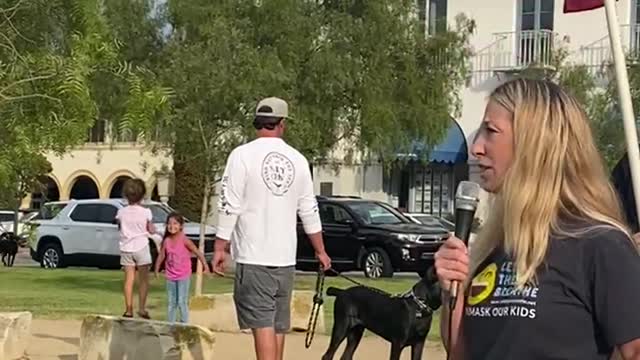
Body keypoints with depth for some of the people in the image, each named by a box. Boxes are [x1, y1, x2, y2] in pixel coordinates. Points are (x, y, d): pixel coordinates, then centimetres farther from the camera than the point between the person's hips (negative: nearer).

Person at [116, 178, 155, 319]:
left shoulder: (122, 212, -3)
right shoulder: (145, 212, -9)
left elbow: (119, 227, 7)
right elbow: (151, 230, -5)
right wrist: (153, 228, 14)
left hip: (126, 248, 3)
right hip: (141, 247, -2)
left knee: (129, 279, 6)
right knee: (143, 279, 5)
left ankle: (128, 309, 3)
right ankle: (142, 308, -2)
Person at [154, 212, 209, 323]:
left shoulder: (184, 240, -14)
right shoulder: (166, 241, -1)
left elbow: (197, 252, -14)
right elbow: (161, 256, 9)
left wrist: (205, 265, -22)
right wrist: (157, 270, 9)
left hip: (183, 276, -4)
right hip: (170, 276, 4)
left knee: (182, 302, -4)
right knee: (171, 303, 11)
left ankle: (184, 324, 4)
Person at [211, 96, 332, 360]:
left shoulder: (243, 155, -8)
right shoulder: (297, 159, 5)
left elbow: (229, 206, -11)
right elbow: (309, 211, 10)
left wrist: (220, 248, -4)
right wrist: (320, 250, 21)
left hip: (253, 256, -4)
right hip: (286, 256, 4)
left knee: (262, 323, -7)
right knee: (278, 323, 15)